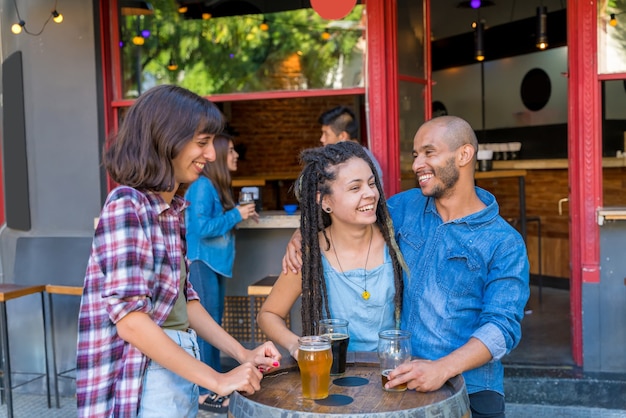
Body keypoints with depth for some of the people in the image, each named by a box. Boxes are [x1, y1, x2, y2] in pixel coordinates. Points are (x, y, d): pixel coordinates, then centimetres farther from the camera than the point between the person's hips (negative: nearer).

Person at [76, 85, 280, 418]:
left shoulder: (172, 210, 7)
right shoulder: (128, 205, -19)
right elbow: (130, 320, -24)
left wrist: (242, 354, 2)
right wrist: (217, 381, -21)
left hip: (177, 366, 8)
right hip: (144, 380, -8)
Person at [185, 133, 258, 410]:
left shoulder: (217, 186, 13)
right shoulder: (202, 186, -16)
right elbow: (202, 227, -22)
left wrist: (240, 214, 5)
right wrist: (236, 215, -14)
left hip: (215, 262, 10)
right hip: (202, 263, -10)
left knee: (214, 323, 15)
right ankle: (204, 392, 3)